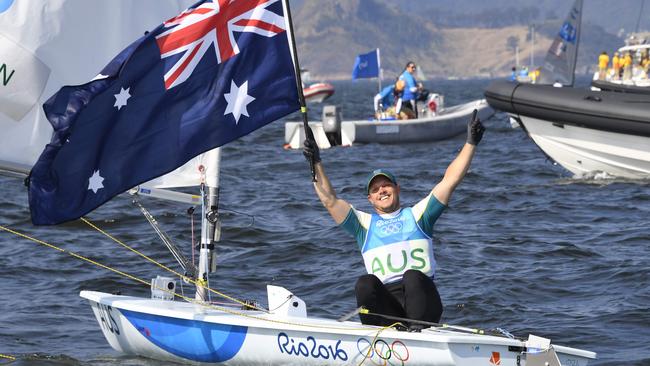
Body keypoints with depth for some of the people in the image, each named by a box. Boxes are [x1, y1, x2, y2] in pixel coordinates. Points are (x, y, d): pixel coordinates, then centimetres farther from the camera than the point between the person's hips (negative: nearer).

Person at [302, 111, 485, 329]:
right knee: (365, 284, -30)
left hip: (421, 301, -1)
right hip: (383, 301, 1)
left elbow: (450, 180, 14)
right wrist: (316, 164, 8)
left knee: (412, 276, -34)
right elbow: (330, 201, 16)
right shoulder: (364, 223, 25)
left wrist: (470, 144, 8)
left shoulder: (417, 215, 21)